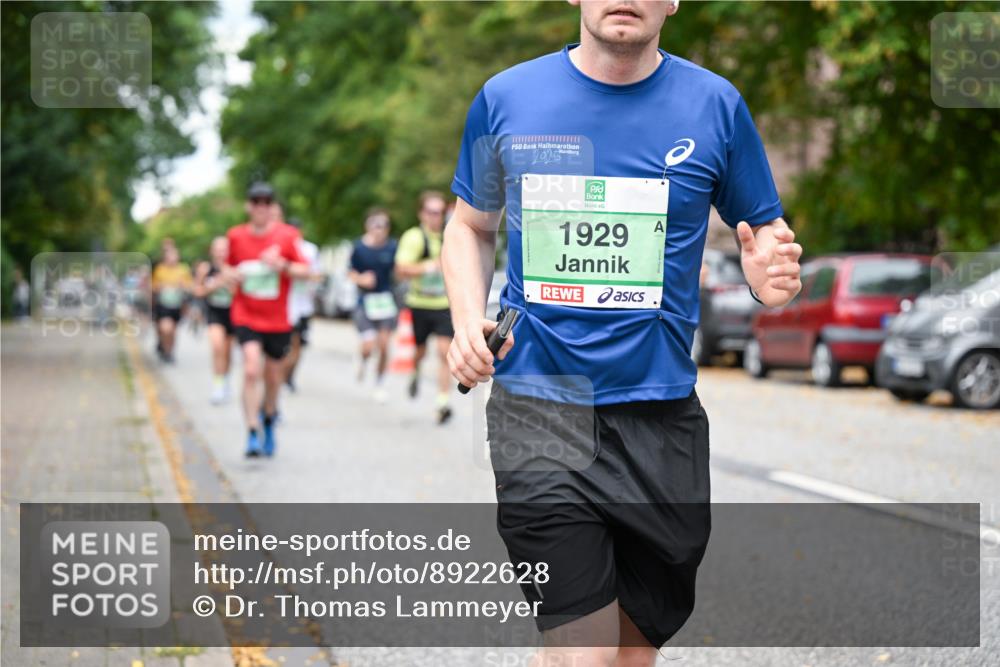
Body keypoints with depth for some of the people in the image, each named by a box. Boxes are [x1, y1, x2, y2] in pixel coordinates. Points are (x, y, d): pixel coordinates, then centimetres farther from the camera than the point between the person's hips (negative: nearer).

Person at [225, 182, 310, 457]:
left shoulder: (287, 235, -3)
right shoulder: (236, 235, 3)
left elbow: (305, 271, -3)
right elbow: (229, 266, 18)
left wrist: (282, 265, -21)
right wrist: (232, 274, -5)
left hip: (277, 319, 1)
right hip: (246, 316, -1)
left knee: (273, 377, 11)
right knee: (251, 370, -20)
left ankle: (268, 416, 41)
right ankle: (253, 433, -17)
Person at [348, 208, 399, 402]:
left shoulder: (392, 247, -2)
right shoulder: (359, 247, -5)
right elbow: (351, 273, 3)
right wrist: (361, 279, -16)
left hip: (386, 301, 1)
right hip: (365, 301, -1)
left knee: (384, 346, 1)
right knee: (369, 346, -12)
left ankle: (379, 385, 20)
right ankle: (363, 361, 25)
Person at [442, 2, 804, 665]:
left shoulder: (715, 104, 2)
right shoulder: (505, 99, 4)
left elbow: (766, 228, 13)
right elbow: (471, 226, 19)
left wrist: (772, 271, -12)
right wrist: (469, 322, 0)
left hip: (662, 417, 2)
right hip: (538, 412, -1)